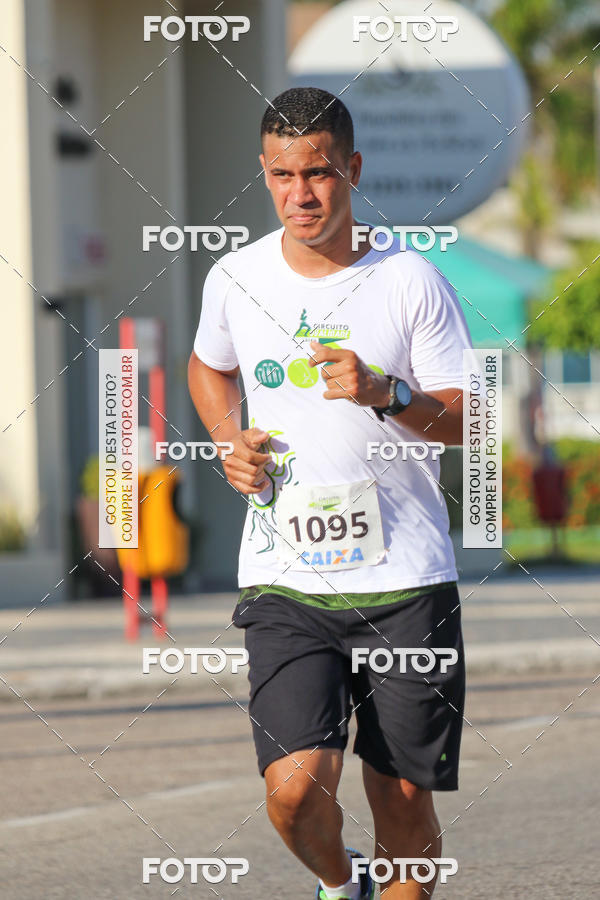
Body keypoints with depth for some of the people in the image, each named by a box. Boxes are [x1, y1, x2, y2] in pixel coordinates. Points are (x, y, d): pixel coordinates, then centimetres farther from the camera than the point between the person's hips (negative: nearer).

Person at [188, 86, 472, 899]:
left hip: (406, 582, -1)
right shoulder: (235, 279, 4)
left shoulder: (412, 282, -3)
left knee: (403, 799, 1)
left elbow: (471, 422, -2)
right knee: (296, 788, -14)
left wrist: (386, 394, -20)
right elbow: (208, 368, 25)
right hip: (284, 583, 1)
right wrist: (231, 444, 5)